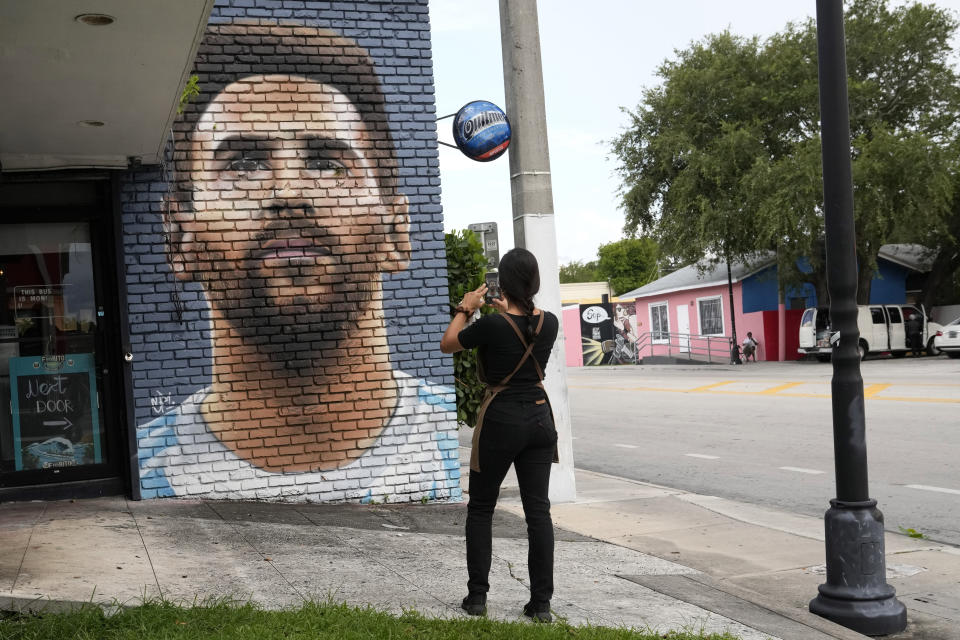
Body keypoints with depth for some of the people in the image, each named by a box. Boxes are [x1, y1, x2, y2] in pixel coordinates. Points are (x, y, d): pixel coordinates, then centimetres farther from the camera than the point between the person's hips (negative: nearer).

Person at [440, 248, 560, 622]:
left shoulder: (493, 325, -16)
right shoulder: (549, 322, -2)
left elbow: (447, 344, 0)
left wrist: (464, 309, 12)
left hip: (500, 420, -4)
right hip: (539, 419, 4)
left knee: (480, 509, 11)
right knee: (538, 511, 6)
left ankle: (477, 597, 12)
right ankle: (541, 603, 7)